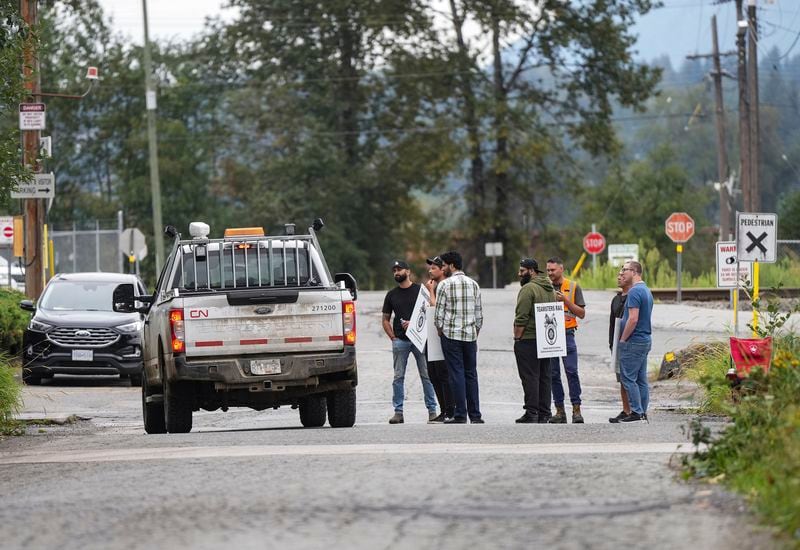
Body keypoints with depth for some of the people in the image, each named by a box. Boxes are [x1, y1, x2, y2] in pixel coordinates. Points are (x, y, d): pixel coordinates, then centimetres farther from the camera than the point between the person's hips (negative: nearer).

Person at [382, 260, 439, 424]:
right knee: (398, 377, 0)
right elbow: (386, 320, 17)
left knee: (426, 375, -2)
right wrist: (393, 337, 3)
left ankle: (432, 410, 1)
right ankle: (398, 412, 2)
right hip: (400, 341, 2)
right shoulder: (391, 295, 14)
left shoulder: (420, 290, 6)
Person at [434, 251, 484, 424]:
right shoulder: (473, 284, 8)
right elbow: (479, 313, 10)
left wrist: (440, 330, 7)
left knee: (456, 374, -2)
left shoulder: (445, 285, -7)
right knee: (471, 374, 8)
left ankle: (460, 415, -4)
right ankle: (475, 415, 6)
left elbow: (439, 312, -7)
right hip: (471, 335, 4)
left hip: (451, 334, -4)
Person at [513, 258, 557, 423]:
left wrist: (517, 337, -12)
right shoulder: (549, 289, 15)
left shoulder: (528, 289, -14)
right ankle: (544, 414, 13)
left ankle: (531, 414, -9)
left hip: (528, 340, -9)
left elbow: (521, 318, -18)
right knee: (544, 377, 11)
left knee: (530, 377, -7)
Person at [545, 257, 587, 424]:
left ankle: (576, 409, -7)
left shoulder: (573, 287, 4)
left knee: (572, 372, -9)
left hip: (567, 334, -3)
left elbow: (581, 314, 2)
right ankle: (559, 410, 7)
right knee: (553, 374, 3)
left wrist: (565, 300, -10)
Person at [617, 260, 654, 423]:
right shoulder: (646, 290, 16)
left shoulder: (635, 291, -16)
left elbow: (633, 319, -23)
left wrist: (622, 339, -14)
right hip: (645, 339, 10)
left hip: (633, 341, -10)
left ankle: (636, 413, -8)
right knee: (641, 379, 11)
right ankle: (643, 413, 12)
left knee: (628, 378, -6)